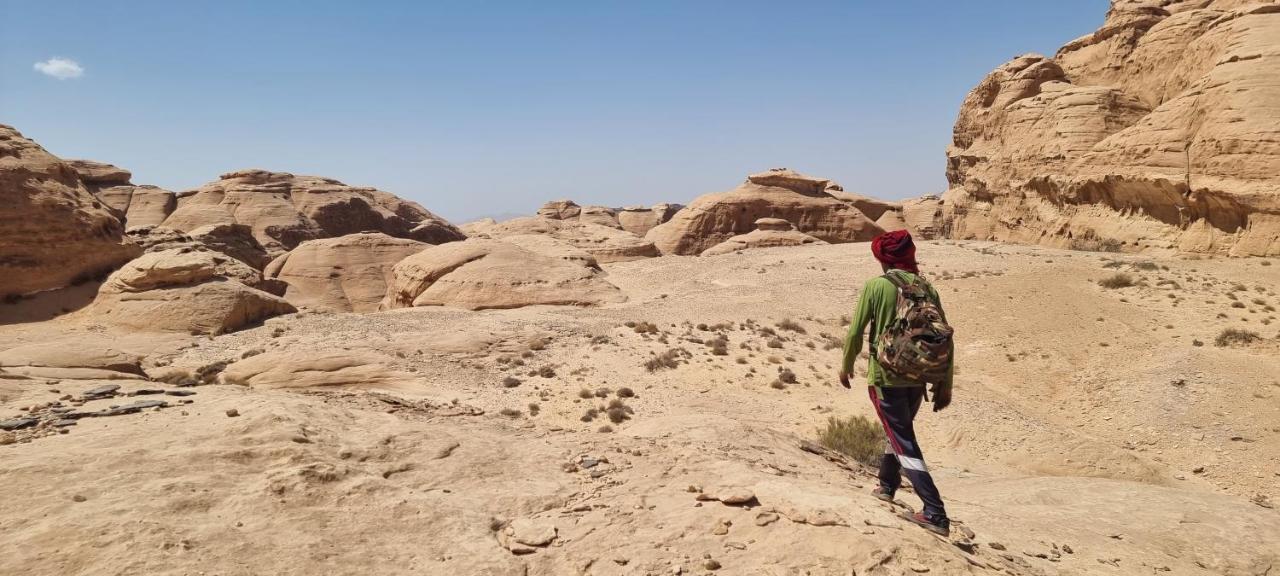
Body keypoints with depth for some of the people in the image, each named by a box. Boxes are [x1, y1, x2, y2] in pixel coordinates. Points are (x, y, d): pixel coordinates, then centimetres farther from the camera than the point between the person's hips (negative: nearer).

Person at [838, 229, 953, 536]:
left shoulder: (875, 286, -8)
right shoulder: (927, 289, 4)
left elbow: (856, 331, -7)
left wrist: (846, 366, 10)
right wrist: (945, 384, 9)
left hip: (886, 377, -5)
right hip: (918, 379, 5)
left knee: (905, 444, -2)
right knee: (898, 432, 26)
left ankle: (935, 513, -9)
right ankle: (887, 486, 43)